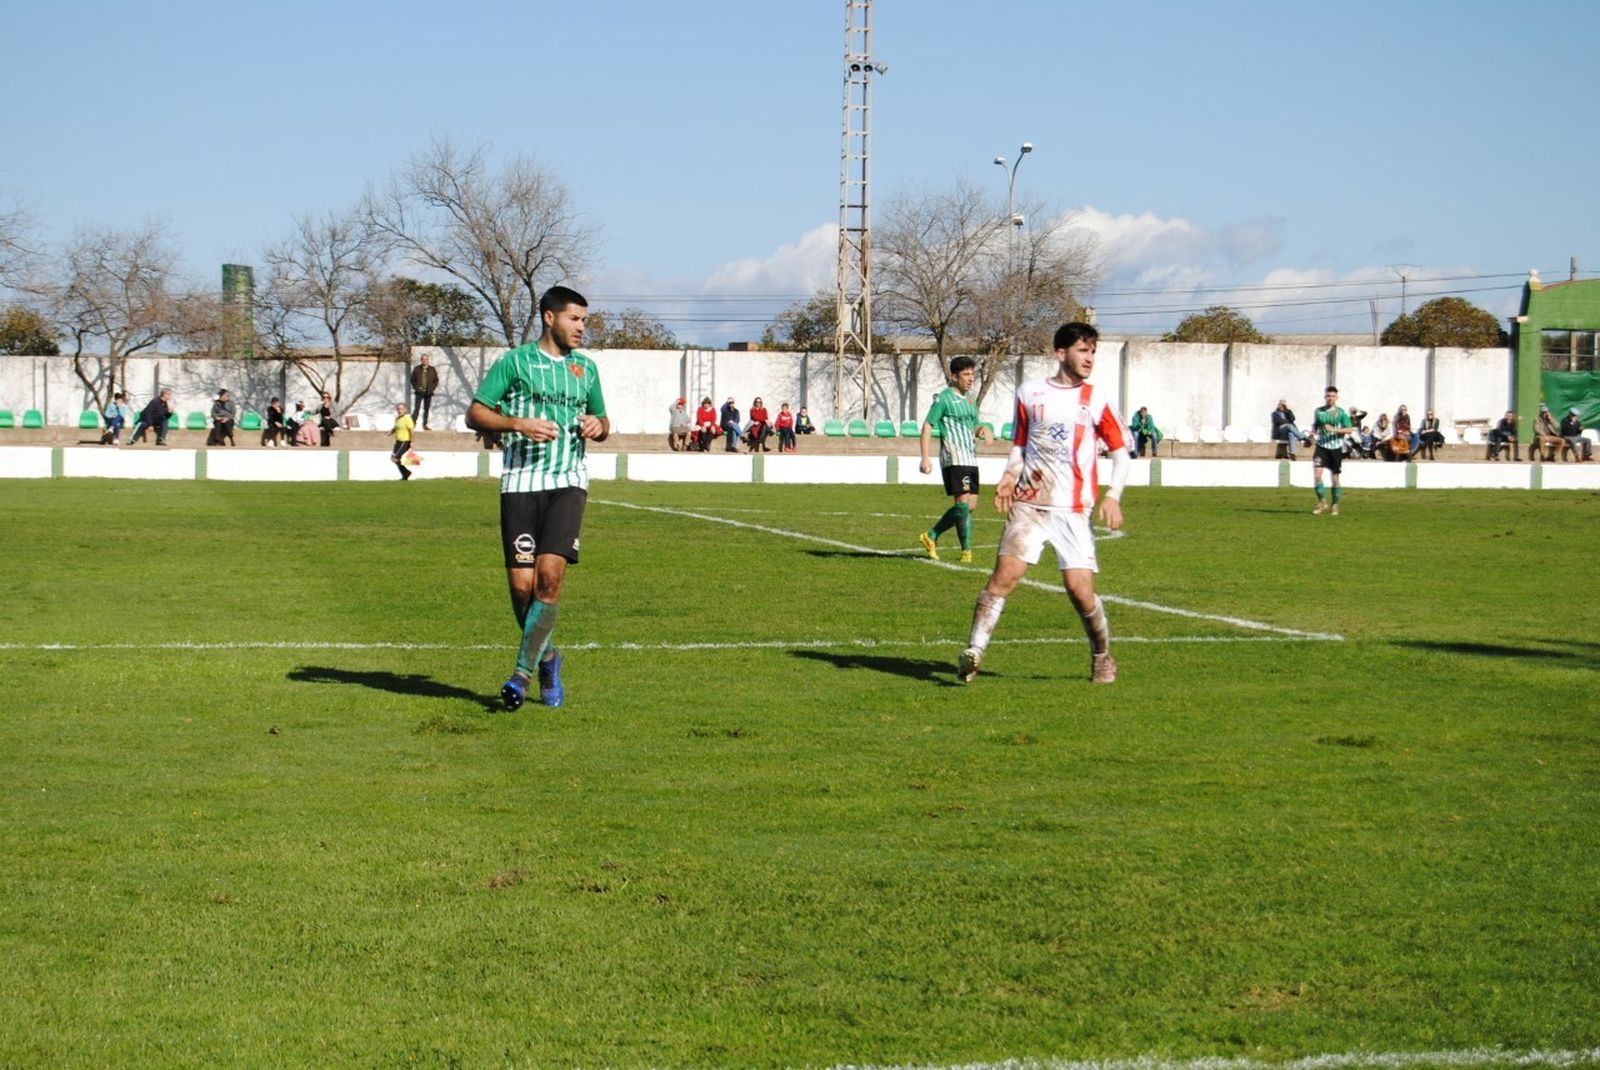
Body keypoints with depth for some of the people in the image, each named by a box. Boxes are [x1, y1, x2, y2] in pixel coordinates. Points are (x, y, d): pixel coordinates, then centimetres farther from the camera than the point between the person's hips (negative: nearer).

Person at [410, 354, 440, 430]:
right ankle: (413, 423, -7)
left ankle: (425, 425, 12)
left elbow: (436, 380, 9)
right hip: (419, 392, -2)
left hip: (428, 393, 2)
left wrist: (432, 389, -4)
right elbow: (412, 379, 7)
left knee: (427, 409, 5)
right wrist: (416, 388, -5)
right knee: (417, 408, -9)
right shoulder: (417, 369, 3)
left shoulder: (432, 370, 6)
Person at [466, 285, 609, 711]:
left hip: (568, 483, 2)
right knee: (521, 584, -4)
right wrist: (518, 424, -15)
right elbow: (474, 413, 1)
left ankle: (522, 672, -9)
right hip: (520, 482, -2)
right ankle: (546, 658, 22)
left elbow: (602, 422, 27)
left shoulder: (586, 367, 16)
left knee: (550, 573, -16)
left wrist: (598, 426, 3)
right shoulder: (515, 361, 4)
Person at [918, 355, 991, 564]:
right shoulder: (944, 398, -6)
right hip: (954, 458, -8)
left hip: (971, 458, 8)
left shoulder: (970, 398, 18)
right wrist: (925, 458, -15)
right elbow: (927, 426, -7)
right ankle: (966, 550, -9)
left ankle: (931, 536, 18)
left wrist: (982, 430, 2)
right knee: (963, 501, -13)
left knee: (970, 504, 6)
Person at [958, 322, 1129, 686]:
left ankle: (1102, 658, 16)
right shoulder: (1030, 392, 9)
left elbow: (1121, 452, 8)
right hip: (1028, 504, 1)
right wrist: (1009, 476, -3)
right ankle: (973, 651, -15)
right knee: (1004, 574, -16)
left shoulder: (1096, 401, 6)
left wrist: (1113, 495, -7)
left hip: (1073, 510, 0)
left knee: (1080, 588, -7)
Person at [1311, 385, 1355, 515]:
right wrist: (1313, 432, -2)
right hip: (1322, 446, 1)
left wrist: (1334, 430, -20)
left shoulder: (1341, 413, -2)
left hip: (1336, 448, -1)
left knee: (1335, 477, 5)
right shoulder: (1318, 412, 6)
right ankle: (1321, 502, -1)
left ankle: (1335, 506, 19)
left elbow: (1349, 429, -6)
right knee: (1317, 474, -15)